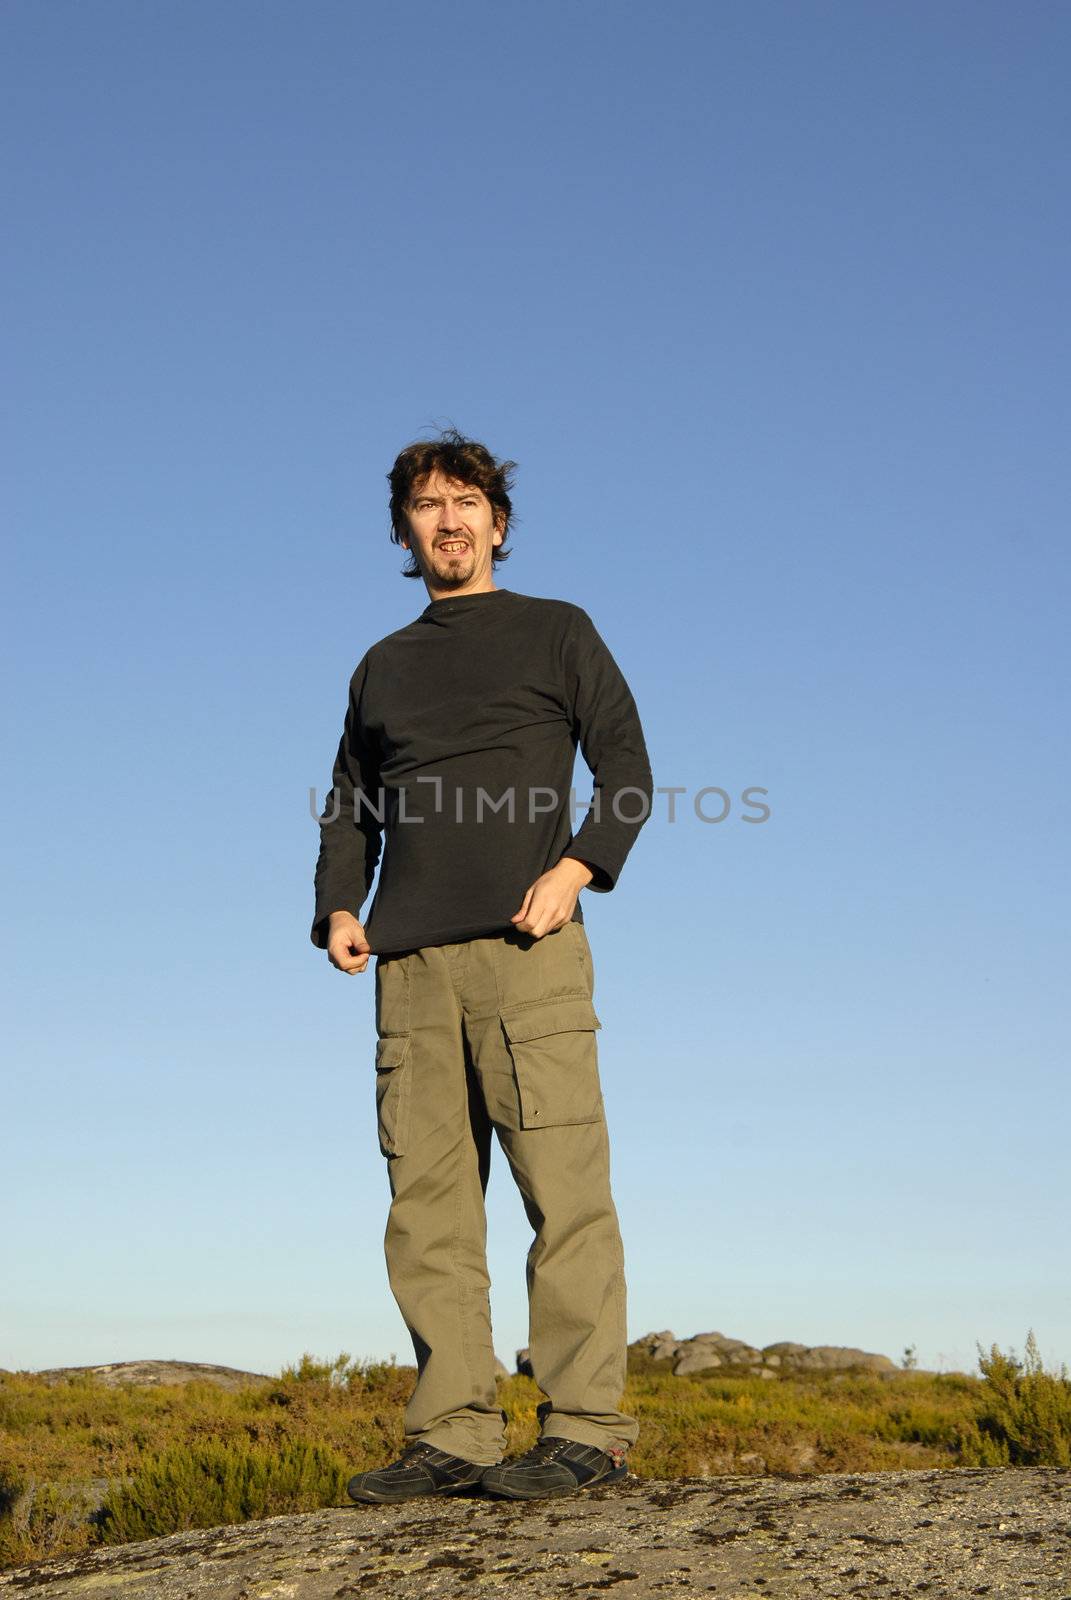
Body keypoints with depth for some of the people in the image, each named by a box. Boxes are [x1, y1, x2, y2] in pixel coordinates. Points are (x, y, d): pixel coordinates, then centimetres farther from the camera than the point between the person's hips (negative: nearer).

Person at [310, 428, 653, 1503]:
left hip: (526, 945, -4)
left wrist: (575, 867, -10)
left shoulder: (556, 631, 14)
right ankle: (453, 1435, 3)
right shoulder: (382, 667, 24)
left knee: (563, 1188, -9)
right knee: (427, 1200, 0)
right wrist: (338, 909, 6)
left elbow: (627, 770, 7)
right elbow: (352, 809, 25)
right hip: (410, 961, 4)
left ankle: (584, 1428, -7)